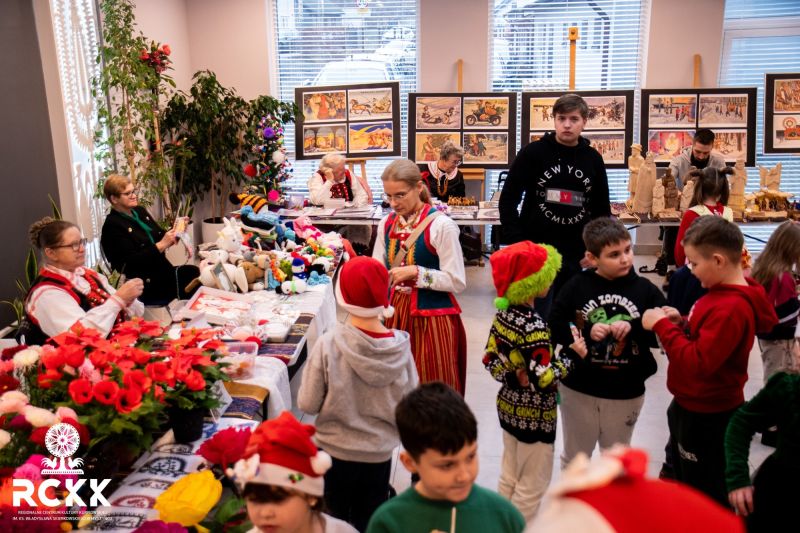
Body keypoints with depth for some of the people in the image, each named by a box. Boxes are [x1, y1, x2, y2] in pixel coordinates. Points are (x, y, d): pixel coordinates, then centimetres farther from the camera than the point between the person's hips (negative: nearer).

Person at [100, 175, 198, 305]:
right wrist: (161, 245, -23)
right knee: (194, 274, -21)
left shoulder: (140, 211, 11)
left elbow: (160, 236, 16)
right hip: (144, 283, -8)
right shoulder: (112, 225, -11)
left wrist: (175, 230, -6)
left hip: (161, 270, 8)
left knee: (195, 272, -14)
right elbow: (131, 261, -19)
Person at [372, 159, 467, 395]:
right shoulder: (386, 224, 7)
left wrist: (416, 272, -21)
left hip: (432, 316, -5)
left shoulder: (441, 226, -12)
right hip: (396, 313, 6)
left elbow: (457, 281, -15)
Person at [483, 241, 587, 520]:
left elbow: (490, 360, 2)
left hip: (508, 406, 8)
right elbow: (544, 380, -27)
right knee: (532, 486, 11)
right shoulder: (534, 327, -27)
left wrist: (513, 379, -7)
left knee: (509, 477, 23)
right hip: (534, 415, -8)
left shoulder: (503, 314, -2)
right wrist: (571, 354, -16)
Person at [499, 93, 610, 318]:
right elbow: (508, 200, -5)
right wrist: (517, 244, -10)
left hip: (574, 256, 4)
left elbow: (602, 208, 13)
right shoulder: (533, 153, -5)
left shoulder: (593, 159, 5)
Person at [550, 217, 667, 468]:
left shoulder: (645, 289, -7)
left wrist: (633, 328, -25)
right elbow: (554, 327, -11)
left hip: (626, 393, 1)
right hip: (578, 389, -1)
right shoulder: (577, 286, -9)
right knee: (574, 458, 20)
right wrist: (585, 333, -24)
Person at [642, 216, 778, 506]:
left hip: (707, 418, -10)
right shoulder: (723, 293, 1)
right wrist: (682, 323, -6)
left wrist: (662, 326, -25)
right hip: (692, 407, 10)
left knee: (706, 497, 11)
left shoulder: (731, 308, -30)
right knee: (684, 482, 30)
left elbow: (697, 363, -33)